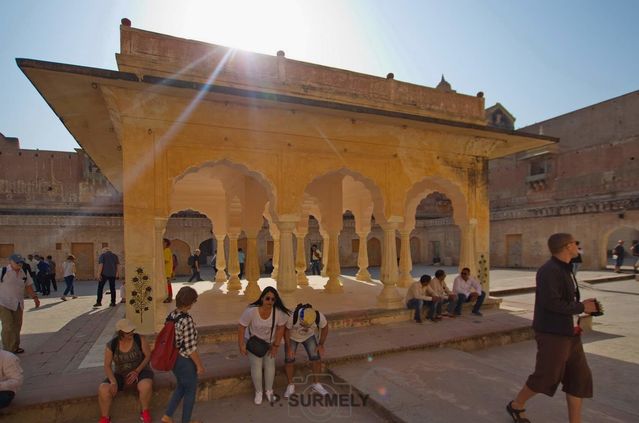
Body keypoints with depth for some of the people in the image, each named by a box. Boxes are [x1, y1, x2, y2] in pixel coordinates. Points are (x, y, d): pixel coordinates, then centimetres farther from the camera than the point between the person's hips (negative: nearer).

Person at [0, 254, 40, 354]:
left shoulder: (25, 273, 5)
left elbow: (28, 287, 12)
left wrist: (35, 297, 2)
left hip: (18, 304, 5)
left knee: (17, 326, 11)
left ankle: (15, 347, 26)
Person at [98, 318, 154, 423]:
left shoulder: (140, 339, -14)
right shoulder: (111, 345, -9)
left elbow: (149, 356, -11)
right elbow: (107, 365, -7)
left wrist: (137, 371, -23)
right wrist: (113, 381, -22)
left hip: (140, 371, -2)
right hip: (121, 375, 3)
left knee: (146, 386, -35)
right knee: (103, 390, -25)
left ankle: (145, 411, -6)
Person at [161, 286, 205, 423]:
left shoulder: (171, 315, -5)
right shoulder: (187, 320, -30)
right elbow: (190, 348, -24)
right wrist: (199, 365, -12)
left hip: (173, 358, 8)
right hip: (185, 361, -8)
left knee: (181, 386, 30)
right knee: (190, 391, 16)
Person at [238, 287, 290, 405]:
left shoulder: (279, 312, -30)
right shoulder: (251, 311, -34)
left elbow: (280, 328, -15)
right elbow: (242, 327, -21)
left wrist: (276, 345, -10)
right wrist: (241, 345, -16)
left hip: (270, 341, 2)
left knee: (270, 364, 6)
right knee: (256, 366, 0)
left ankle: (269, 391, 28)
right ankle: (258, 392, 23)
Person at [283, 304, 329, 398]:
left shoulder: (319, 317, -35)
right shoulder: (293, 317, -40)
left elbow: (325, 327, -13)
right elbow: (286, 330, -21)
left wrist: (321, 345, -11)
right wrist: (288, 347, -17)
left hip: (309, 336, 1)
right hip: (292, 336, -1)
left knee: (316, 358, -7)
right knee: (289, 359, -5)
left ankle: (317, 385, 11)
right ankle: (290, 386, 14)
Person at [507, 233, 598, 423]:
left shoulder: (564, 268, 11)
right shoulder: (549, 270, -20)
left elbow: (566, 299, 15)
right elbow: (552, 303, -27)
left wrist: (582, 305, -2)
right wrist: (581, 307, -15)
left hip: (570, 333, 9)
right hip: (553, 333, -9)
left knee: (580, 377, 11)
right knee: (546, 376, 2)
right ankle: (516, 405, 24)